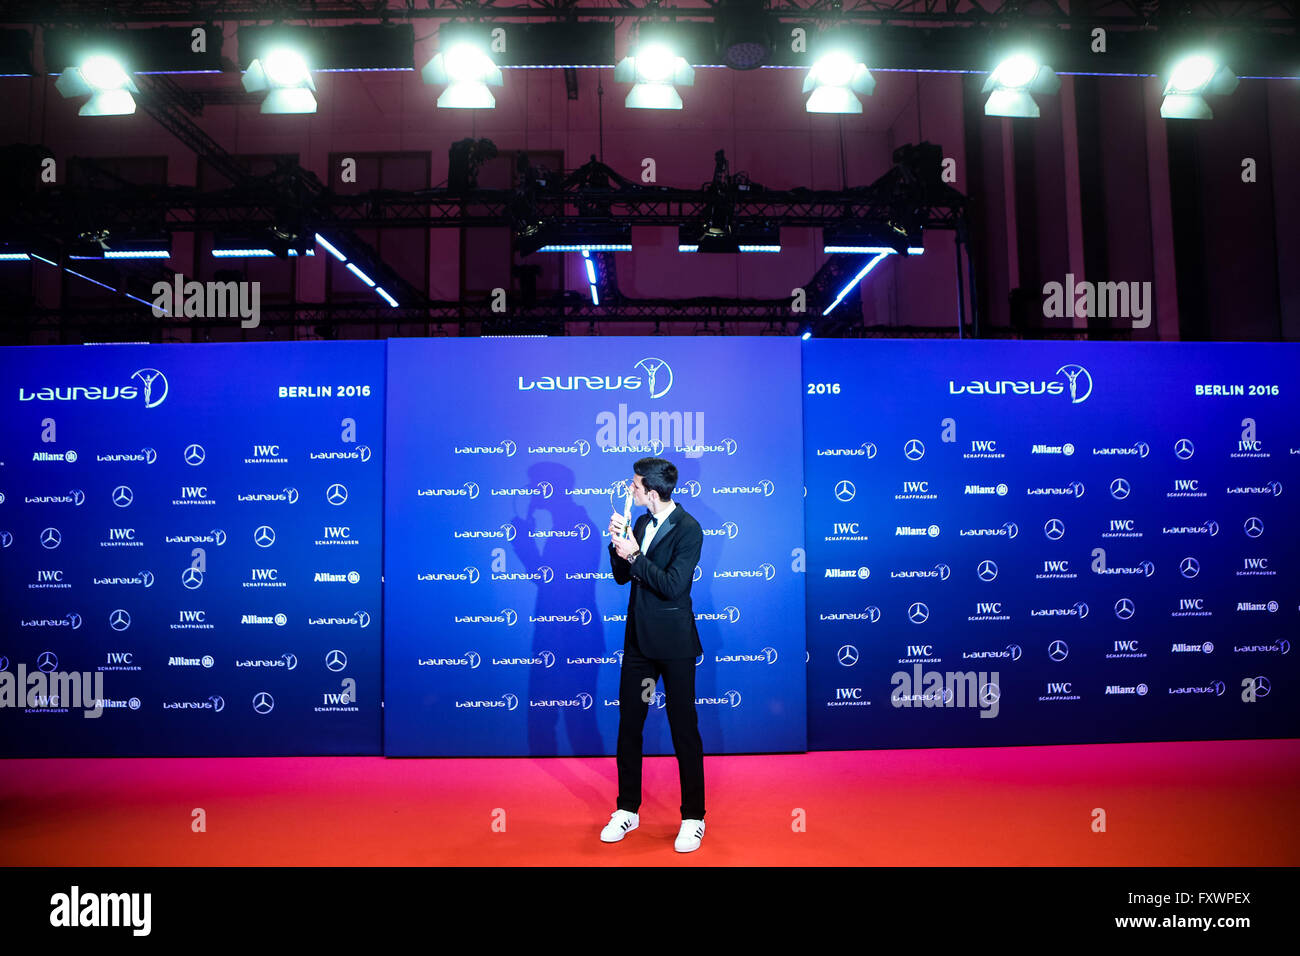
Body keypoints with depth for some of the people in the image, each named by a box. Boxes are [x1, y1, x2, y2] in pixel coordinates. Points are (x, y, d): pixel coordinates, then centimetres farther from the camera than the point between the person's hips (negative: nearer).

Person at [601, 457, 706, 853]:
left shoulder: (688, 529, -14)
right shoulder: (641, 523, 8)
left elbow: (673, 586, -21)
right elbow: (622, 576, 11)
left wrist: (635, 555, -18)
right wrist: (618, 543, -5)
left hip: (674, 642, -7)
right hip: (638, 638, 7)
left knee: (684, 729, 3)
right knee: (629, 724, 12)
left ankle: (693, 818, 17)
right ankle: (628, 810, 27)